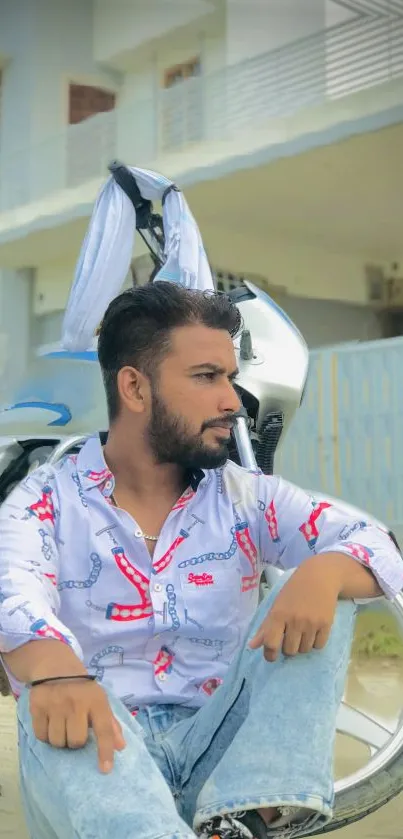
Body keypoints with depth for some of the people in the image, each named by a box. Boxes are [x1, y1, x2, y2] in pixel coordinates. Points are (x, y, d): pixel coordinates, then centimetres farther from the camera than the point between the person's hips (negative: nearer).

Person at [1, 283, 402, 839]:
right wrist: (55, 670, -44)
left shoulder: (247, 498, 10)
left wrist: (323, 573, -28)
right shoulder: (45, 501, 2)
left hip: (220, 754, 3)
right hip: (99, 755, -3)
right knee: (54, 701, -35)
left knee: (327, 586, -15)